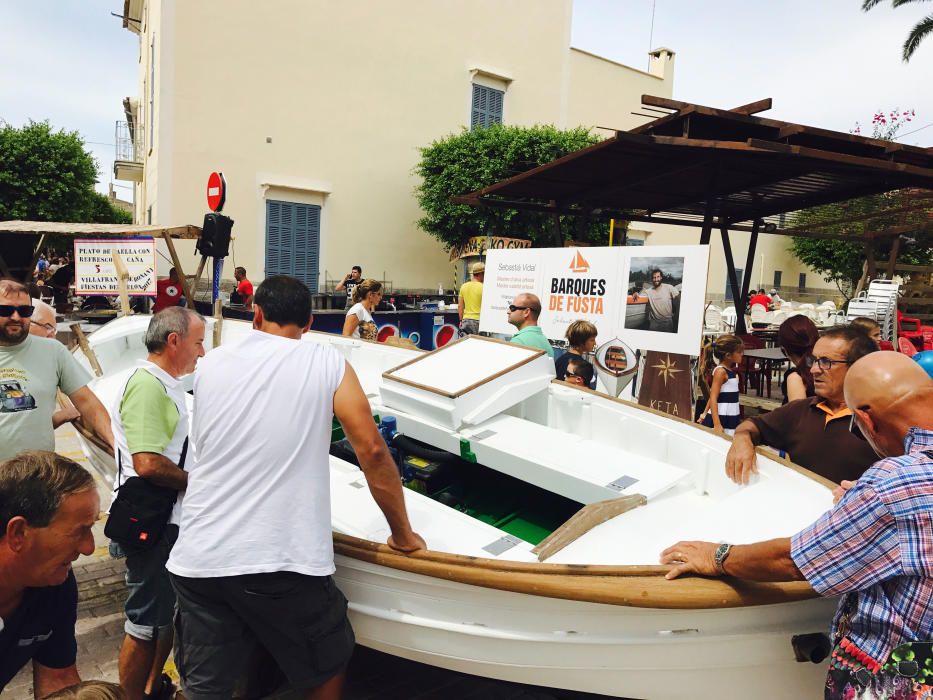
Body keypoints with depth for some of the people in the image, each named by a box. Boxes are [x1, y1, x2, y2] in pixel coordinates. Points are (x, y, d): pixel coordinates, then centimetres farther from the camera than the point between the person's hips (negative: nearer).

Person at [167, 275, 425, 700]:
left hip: (198, 558, 4)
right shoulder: (327, 363, -1)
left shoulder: (211, 363, 10)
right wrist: (403, 534, 5)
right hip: (281, 563, -3)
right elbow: (372, 450, -6)